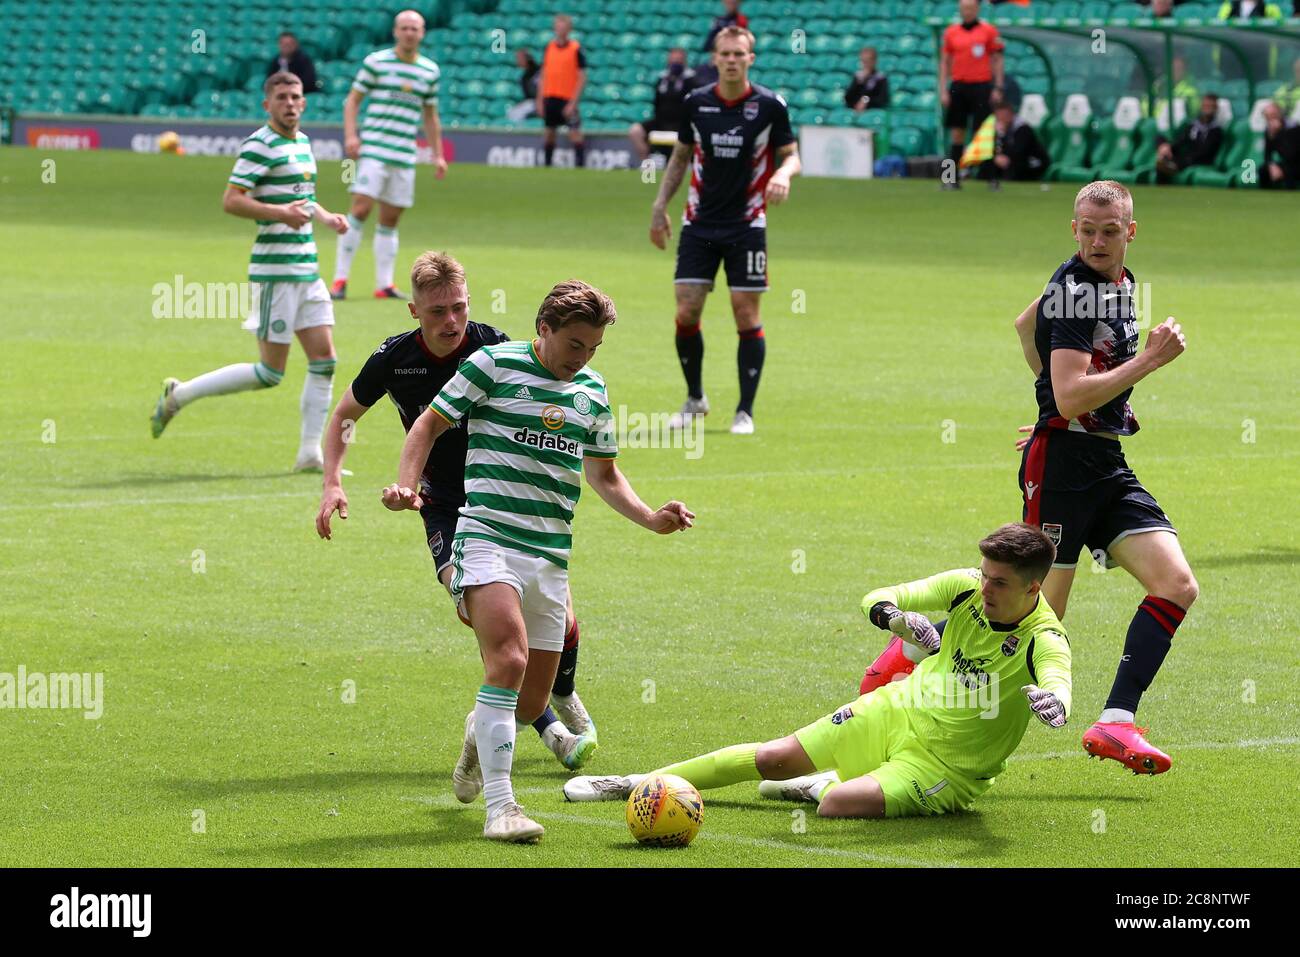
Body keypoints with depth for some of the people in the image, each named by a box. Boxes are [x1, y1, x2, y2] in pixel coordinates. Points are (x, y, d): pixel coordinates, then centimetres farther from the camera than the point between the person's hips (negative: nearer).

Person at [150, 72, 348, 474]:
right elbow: (230, 201, -18)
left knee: (324, 359, 3)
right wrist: (280, 213, -28)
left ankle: (309, 455, 8)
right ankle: (180, 395, 7)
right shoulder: (260, 145, -11)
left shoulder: (302, 142, 16)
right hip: (275, 270, -8)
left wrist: (325, 217, 14)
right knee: (270, 372, -6)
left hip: (307, 270, 8)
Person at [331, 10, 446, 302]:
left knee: (390, 220, 6)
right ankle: (340, 279, -9)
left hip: (405, 155, 4)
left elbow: (430, 115, 20)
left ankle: (384, 284, 11)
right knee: (361, 208, -13)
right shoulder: (376, 62, 0)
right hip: (373, 149, -4)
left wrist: (438, 155, 16)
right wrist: (350, 136, -11)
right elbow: (353, 100, 3)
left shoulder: (430, 70, 12)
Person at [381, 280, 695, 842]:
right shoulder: (493, 364, -2)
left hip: (551, 555, 6)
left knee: (531, 704, 6)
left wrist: (650, 518, 10)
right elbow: (429, 424, 4)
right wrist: (407, 485, -11)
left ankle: (479, 733, 42)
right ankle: (499, 807, -26)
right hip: (487, 537, -6)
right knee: (509, 659, -26)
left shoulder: (592, 390, 15)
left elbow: (603, 474, 25)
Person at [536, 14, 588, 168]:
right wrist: (539, 100, 8)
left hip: (567, 99, -5)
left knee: (575, 133, -11)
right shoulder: (549, 47, 9)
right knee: (549, 132, 11)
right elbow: (544, 75, 14)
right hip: (549, 97, 5)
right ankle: (547, 165, 20)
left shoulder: (576, 49, -6)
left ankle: (580, 165, -11)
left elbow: (582, 78, -7)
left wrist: (573, 102, -14)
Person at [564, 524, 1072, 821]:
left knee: (838, 805, -24)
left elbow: (1058, 682, -49)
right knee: (775, 758, 3)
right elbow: (875, 600, -6)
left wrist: (1053, 700, -75)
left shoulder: (1044, 641, -27)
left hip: (948, 764, -5)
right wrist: (897, 616, -31)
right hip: (899, 710, 5)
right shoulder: (967, 587, -10)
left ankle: (824, 786, 15)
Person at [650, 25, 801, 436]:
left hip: (746, 226, -2)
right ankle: (694, 399, 16)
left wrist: (783, 174, -22)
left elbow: (791, 155, 1)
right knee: (686, 312, -4)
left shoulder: (769, 105, -7)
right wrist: (660, 206, 8)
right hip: (699, 224, 2)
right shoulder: (696, 102, 1)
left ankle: (745, 411, 6)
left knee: (746, 315, -3)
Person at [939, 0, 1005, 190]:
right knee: (956, 133, 1)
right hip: (958, 87, 3)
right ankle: (953, 178, 2)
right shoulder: (951, 32, 9)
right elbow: (945, 62, 11)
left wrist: (997, 88, -5)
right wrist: (943, 90, 3)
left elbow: (997, 60, 2)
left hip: (981, 87, -3)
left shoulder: (989, 31, 1)